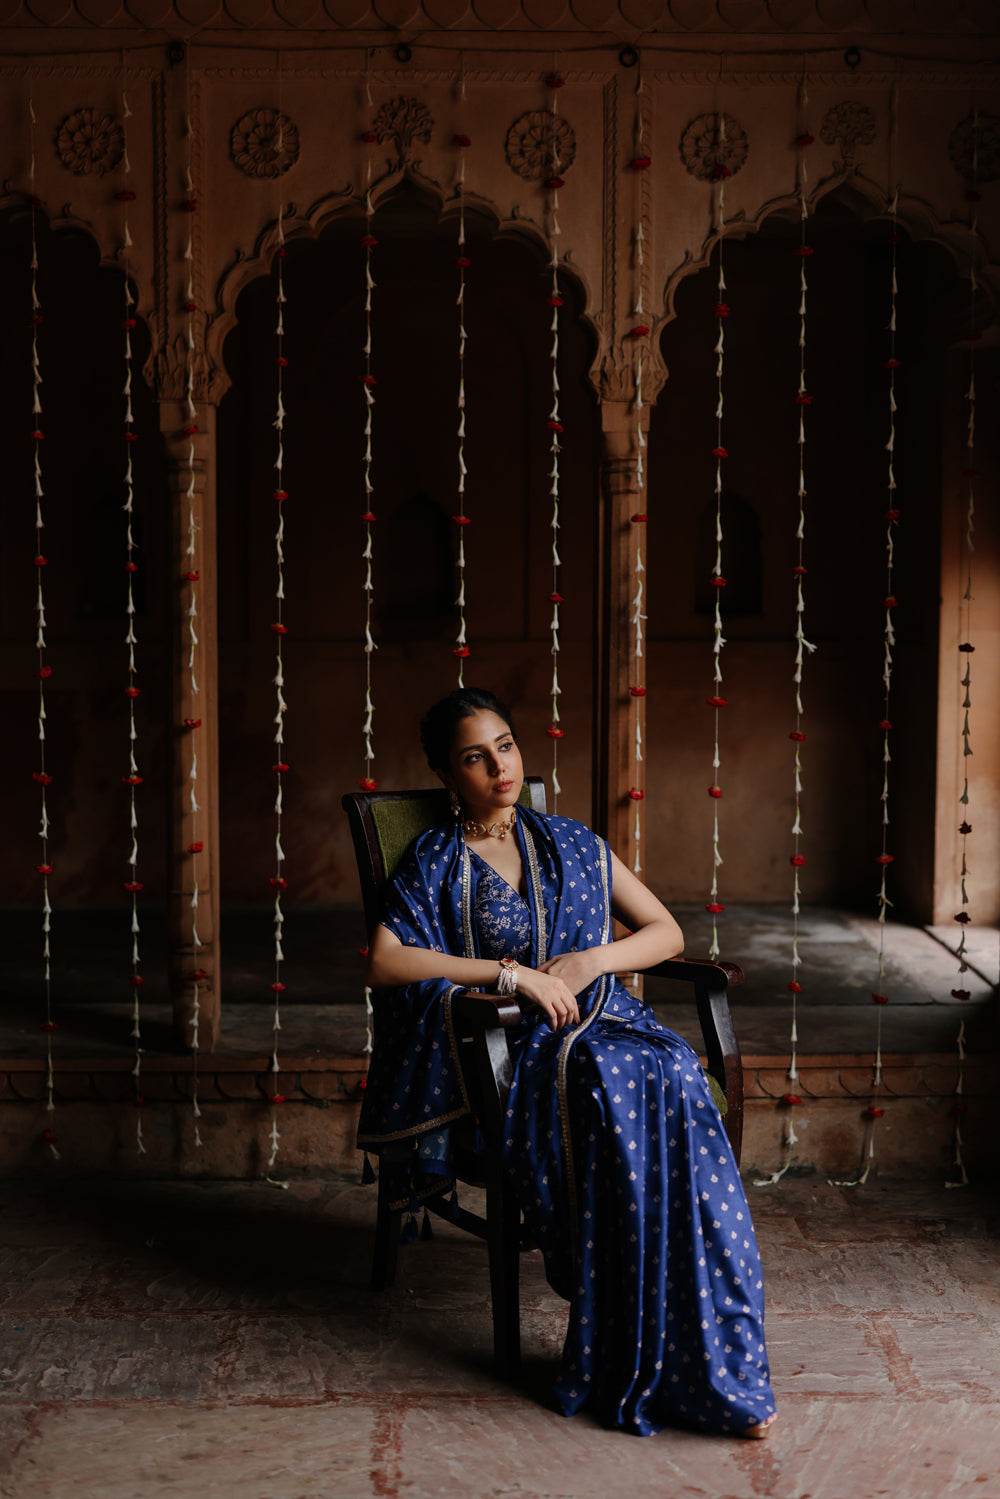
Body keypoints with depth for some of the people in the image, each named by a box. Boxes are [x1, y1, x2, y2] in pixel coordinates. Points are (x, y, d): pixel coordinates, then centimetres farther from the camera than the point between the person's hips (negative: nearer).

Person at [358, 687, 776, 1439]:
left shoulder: (572, 843, 17)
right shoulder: (433, 861, 6)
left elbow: (667, 932, 17)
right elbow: (385, 963, -11)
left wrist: (591, 961, -3)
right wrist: (512, 973, -16)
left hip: (601, 1021, 3)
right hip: (507, 1050, -3)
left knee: (671, 1076, -32)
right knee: (608, 1086, -35)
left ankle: (708, 1352, -29)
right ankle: (648, 1361, -29)